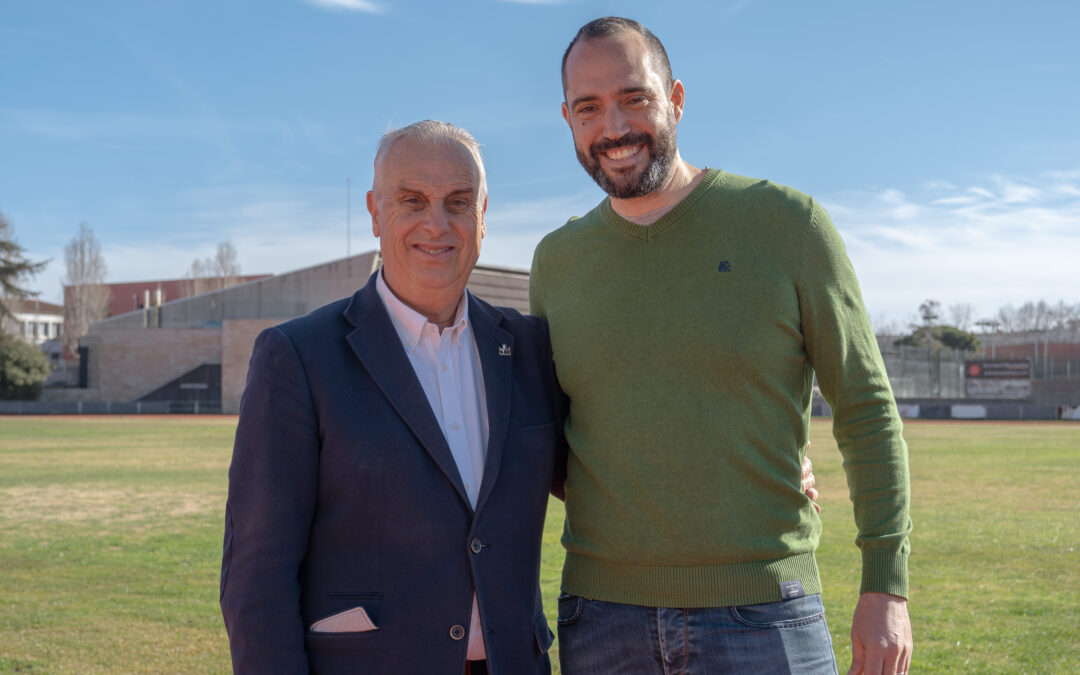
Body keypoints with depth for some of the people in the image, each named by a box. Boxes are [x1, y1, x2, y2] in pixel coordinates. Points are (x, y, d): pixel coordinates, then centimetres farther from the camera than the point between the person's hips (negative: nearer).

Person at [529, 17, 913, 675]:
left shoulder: (787, 223, -4)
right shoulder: (557, 260, 6)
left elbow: (867, 410, -1)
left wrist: (887, 590, -7)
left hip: (762, 613, -3)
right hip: (602, 614, 3)